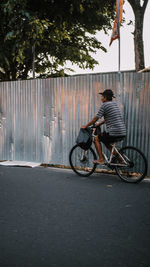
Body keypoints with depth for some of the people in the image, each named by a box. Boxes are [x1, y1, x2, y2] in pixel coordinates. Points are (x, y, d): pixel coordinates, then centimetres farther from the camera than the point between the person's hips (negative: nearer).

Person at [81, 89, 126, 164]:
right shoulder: (114, 103, 18)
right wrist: (98, 124, 27)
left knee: (96, 138, 9)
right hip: (123, 133, 8)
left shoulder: (105, 105, -7)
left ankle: (101, 160, 6)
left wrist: (85, 126, 7)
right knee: (106, 141, 29)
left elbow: (96, 118, -5)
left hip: (114, 133, -8)